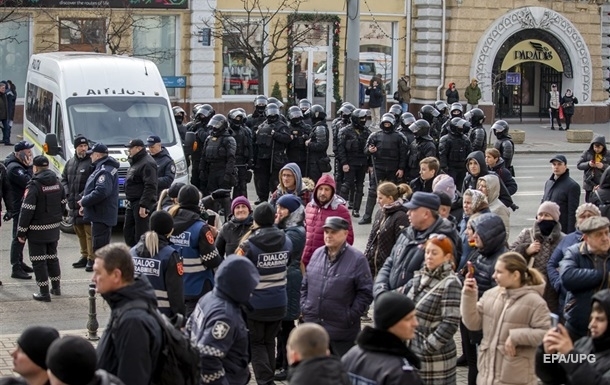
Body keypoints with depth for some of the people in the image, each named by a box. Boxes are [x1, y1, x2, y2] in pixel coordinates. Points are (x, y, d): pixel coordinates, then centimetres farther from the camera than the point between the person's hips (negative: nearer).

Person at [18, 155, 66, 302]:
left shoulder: (34, 185, -18)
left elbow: (27, 210, -19)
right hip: (54, 228, 7)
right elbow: (63, 203, 13)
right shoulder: (57, 183, 5)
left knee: (38, 260, 0)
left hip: (37, 230, -7)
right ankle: (56, 287, 29)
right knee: (52, 257, 20)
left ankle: (44, 292, 1)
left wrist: (21, 231, -13)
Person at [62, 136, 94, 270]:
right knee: (79, 231, 15)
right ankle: (84, 256, 25)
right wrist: (68, 193, 5)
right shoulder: (70, 163, 15)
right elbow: (64, 179, 20)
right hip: (74, 204, 8)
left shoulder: (92, 162, -10)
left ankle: (92, 258, -6)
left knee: (90, 232, -8)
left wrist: (83, 196, -18)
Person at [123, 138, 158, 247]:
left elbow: (150, 187, -23)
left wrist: (144, 205, -26)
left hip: (141, 204, -11)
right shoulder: (135, 162, 19)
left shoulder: (147, 164, -16)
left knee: (140, 234, -9)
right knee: (128, 232, 13)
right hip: (131, 203, 11)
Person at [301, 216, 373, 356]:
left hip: (342, 330, -6)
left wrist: (350, 316, -13)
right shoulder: (317, 254, 9)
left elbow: (365, 292, -10)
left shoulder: (357, 259, -10)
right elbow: (305, 285, 18)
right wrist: (304, 307, 8)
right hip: (312, 326, 6)